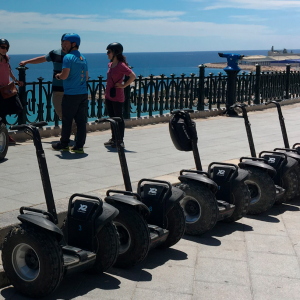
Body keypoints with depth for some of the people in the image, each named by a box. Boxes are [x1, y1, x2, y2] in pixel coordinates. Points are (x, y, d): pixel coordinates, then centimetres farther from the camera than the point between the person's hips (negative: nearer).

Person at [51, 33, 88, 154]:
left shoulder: (68, 57, -10)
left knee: (67, 120, 5)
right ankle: (79, 146, 8)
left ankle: (64, 144, 16)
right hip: (83, 94, 7)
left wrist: (58, 76, 2)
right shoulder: (83, 58, 14)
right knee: (81, 120, 5)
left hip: (70, 94, -7)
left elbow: (65, 75, -18)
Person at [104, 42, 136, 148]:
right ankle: (113, 139, 24)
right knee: (112, 118, 14)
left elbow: (133, 76, -22)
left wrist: (123, 85, -18)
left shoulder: (121, 65, -15)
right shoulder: (110, 64, 9)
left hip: (117, 97, -8)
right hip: (108, 96, 8)